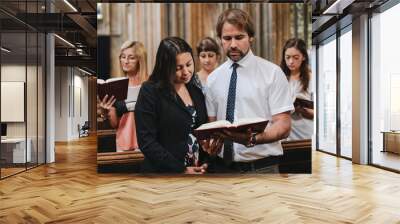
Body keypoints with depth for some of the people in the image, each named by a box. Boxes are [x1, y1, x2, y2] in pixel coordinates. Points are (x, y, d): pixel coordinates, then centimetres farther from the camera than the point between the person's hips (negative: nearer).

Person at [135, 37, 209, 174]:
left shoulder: (197, 92, 6)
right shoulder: (149, 92, -11)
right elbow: (147, 142, -15)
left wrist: (204, 163, -6)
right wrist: (180, 169, -18)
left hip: (197, 170, 5)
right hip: (163, 171, -5)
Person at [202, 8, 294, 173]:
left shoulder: (272, 72, -7)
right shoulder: (213, 78, 4)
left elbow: (283, 126, -12)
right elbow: (211, 122, 8)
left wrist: (252, 139, -29)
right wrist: (209, 140, -13)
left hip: (261, 166, -3)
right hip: (223, 165, 3)